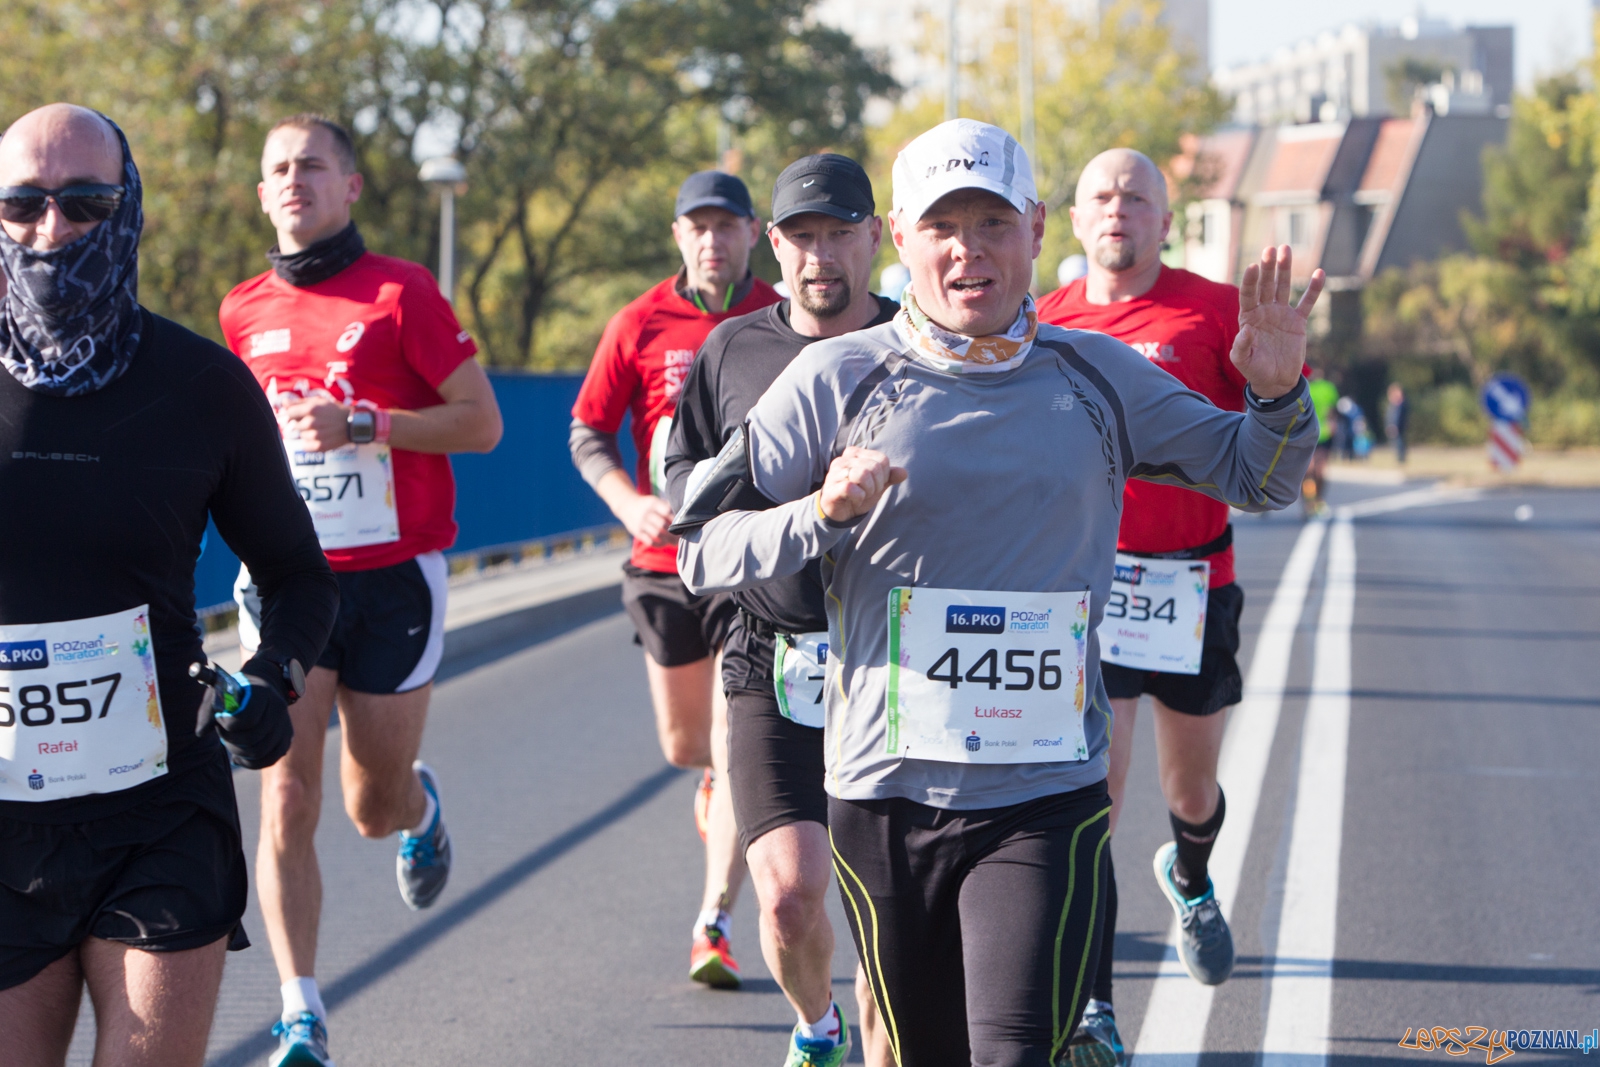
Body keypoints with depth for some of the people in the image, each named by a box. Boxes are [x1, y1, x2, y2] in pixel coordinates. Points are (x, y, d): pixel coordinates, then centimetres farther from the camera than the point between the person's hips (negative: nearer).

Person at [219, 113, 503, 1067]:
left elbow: (481, 422, -9)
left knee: (375, 807, 8)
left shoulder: (402, 293, -6)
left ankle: (423, 807, 47)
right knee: (287, 798, -10)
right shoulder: (246, 311, 7)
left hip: (393, 579, -2)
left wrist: (359, 425, -19)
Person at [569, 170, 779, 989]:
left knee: (739, 750, -10)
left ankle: (713, 928, -5)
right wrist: (630, 503, -12)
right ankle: (714, 777, 51)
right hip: (665, 561, 2)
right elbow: (587, 434, 4)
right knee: (683, 746, 14)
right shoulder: (641, 325, 0)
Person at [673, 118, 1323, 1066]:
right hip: (885, 799, 0)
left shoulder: (1098, 376, 5)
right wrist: (822, 516, -18)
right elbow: (704, 551, 0)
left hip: (1047, 806, 0)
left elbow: (1257, 477, 14)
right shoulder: (838, 380, 0)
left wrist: (1277, 396, -7)